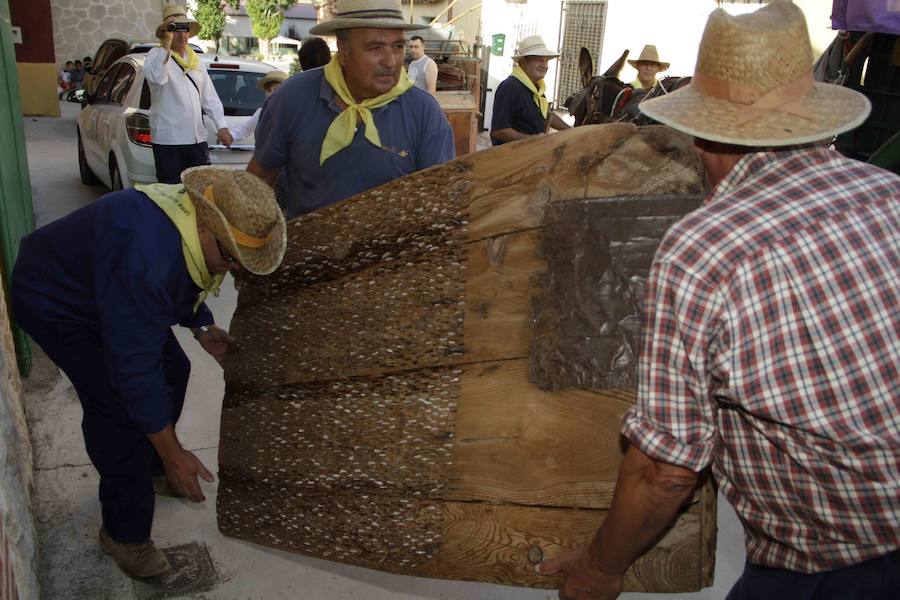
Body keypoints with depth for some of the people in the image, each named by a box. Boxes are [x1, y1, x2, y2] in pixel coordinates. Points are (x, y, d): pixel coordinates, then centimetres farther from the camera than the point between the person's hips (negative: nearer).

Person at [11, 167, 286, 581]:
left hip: (107, 290, 9)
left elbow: (182, 283, 9)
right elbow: (134, 366, -37)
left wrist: (201, 326, -7)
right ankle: (124, 533, 5)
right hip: (55, 301, -8)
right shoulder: (147, 259, -43)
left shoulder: (196, 223, -15)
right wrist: (174, 454, -30)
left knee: (172, 371, 9)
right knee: (119, 411, -14)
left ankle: (151, 470, 33)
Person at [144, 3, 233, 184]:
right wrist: (167, 43, -23)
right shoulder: (157, 55, -1)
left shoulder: (195, 60, 16)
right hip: (168, 140, -5)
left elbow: (210, 97, 15)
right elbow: (156, 77, -25)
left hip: (197, 138, 5)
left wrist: (222, 126, 2)